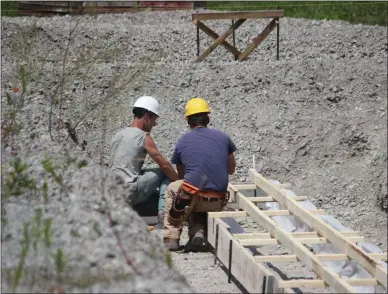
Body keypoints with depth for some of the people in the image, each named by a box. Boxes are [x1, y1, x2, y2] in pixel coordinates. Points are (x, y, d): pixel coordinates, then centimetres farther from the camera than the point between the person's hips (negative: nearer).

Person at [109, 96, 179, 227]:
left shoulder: (118, 135, 16)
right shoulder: (144, 137, -7)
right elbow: (164, 165, -7)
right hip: (129, 194, -9)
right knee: (165, 173, 4)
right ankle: (164, 214, -4)